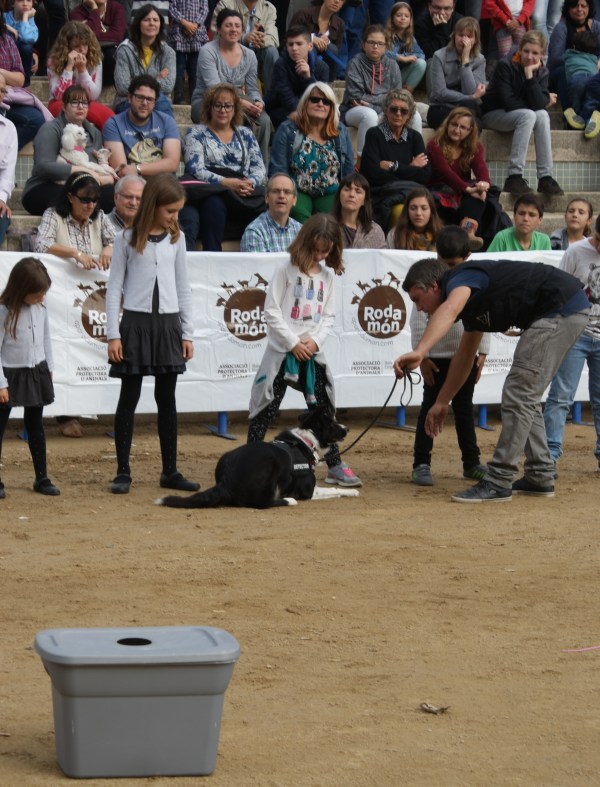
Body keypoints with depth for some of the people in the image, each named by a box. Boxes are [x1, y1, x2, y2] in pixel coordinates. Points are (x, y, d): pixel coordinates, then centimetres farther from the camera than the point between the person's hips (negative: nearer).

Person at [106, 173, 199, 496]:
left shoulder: (176, 239, 8)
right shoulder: (127, 239, -2)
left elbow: (183, 288, 12)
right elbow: (114, 288, -2)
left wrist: (187, 333, 8)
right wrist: (113, 335, -8)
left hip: (168, 324, 3)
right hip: (136, 323, -3)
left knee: (167, 399, 8)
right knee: (129, 398, 1)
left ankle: (170, 471, 14)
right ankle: (123, 472, 6)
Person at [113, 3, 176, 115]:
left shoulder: (167, 52, 8)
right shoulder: (125, 50, 0)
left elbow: (168, 86, -8)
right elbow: (122, 87, -11)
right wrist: (157, 80, -7)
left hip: (159, 104, 2)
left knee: (159, 99, -34)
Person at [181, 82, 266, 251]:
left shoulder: (245, 134, 23)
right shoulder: (196, 134, 12)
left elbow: (259, 168, 15)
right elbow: (196, 170, -2)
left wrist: (250, 183, -10)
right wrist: (226, 182, -18)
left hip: (244, 192, 3)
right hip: (211, 191, -3)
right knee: (214, 204, -41)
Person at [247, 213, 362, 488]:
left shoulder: (328, 275, 8)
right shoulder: (286, 271, -7)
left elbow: (328, 315, 10)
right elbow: (271, 312, -10)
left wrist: (315, 340, -8)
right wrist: (293, 343, -13)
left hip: (313, 352, 5)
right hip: (281, 351, -4)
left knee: (323, 409, 8)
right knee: (267, 409, -1)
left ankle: (334, 465, 15)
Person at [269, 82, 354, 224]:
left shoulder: (341, 132, 14)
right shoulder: (287, 130, 6)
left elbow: (349, 170, 13)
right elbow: (277, 169, 0)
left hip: (330, 195, 1)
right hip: (298, 192, -1)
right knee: (299, 212, -34)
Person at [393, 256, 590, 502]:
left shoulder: (461, 278, -11)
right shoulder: (471, 298, 19)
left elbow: (449, 310, -36)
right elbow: (464, 358, 31)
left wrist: (418, 352, -49)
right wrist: (441, 403, 38)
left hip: (561, 309, -10)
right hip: (569, 311, 10)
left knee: (519, 395, -7)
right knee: (525, 396, 17)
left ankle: (497, 484, -4)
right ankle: (540, 477, 23)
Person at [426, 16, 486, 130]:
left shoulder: (479, 60, 4)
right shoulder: (439, 57, -3)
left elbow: (470, 92, -12)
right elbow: (440, 93, -11)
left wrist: (465, 59, -13)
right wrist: (473, 98, -12)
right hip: (440, 110, -2)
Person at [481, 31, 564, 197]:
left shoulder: (542, 73, -2)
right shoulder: (505, 66, -16)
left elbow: (539, 105, -18)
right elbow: (508, 102, -23)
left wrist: (529, 75, -26)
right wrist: (545, 101, -14)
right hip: (492, 114, -5)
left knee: (543, 115, -27)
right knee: (528, 115, -32)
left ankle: (545, 178, -29)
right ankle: (514, 177, -38)